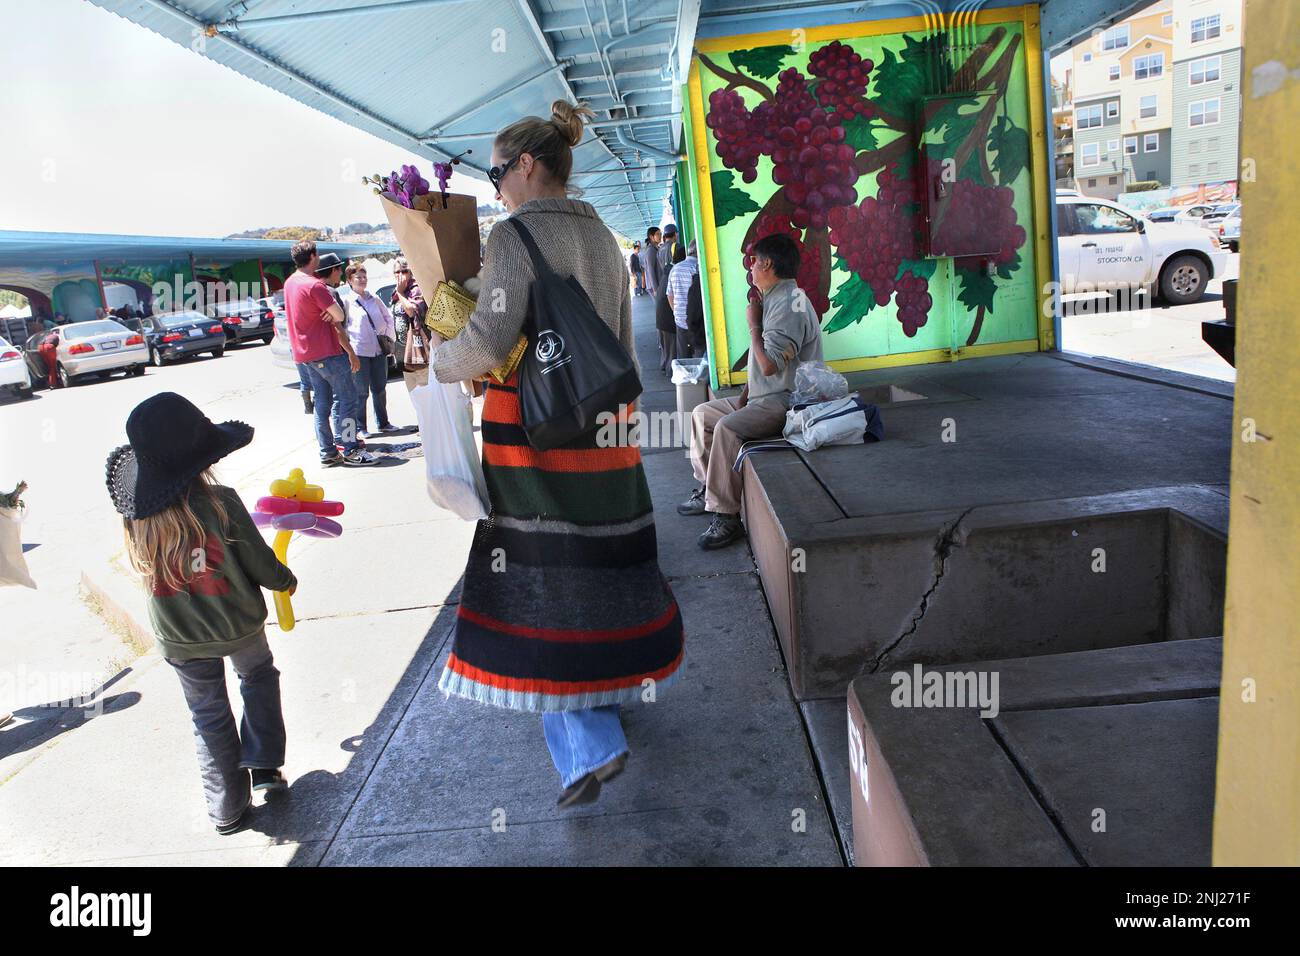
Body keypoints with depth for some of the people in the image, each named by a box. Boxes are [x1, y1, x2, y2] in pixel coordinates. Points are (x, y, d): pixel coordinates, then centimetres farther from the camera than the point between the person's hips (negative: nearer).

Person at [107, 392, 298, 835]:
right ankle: (263, 765, 24)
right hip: (238, 624, -2)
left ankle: (227, 809, 29)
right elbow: (260, 564, -15)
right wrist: (286, 581, 5)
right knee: (259, 676, 28)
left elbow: (146, 567, -1)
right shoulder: (219, 503, -24)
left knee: (209, 716, 18)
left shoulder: (137, 513, -15)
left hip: (179, 640, 2)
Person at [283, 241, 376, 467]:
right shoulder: (315, 285, -17)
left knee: (322, 402, 12)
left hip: (305, 353, 9)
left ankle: (327, 452, 13)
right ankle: (349, 450, -5)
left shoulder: (290, 282, 11)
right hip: (326, 352, -9)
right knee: (347, 398, -3)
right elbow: (339, 316, -16)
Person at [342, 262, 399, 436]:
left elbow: (388, 316, 16)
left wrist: (389, 336, 9)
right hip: (359, 352, -5)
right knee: (361, 392, -1)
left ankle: (382, 423, 25)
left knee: (380, 389, 13)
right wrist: (350, 346, -15)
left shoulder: (374, 298, 9)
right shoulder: (347, 301, -5)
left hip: (379, 350, 5)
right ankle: (360, 428, 8)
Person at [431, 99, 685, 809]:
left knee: (540, 571, -2)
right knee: (600, 556, 19)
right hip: (601, 423, 8)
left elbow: (489, 342, -19)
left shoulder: (518, 233, -10)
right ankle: (617, 682, 37)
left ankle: (588, 746, -3)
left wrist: (439, 361, -1)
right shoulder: (603, 238, 14)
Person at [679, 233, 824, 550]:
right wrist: (744, 396, 7)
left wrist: (753, 325, -13)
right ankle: (708, 488, 18)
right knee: (702, 413, 12)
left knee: (727, 428, -31)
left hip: (785, 402, -11)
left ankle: (727, 516, -26)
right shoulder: (773, 299, 15)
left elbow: (769, 364, -26)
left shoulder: (789, 305, -19)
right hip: (761, 397, 11)